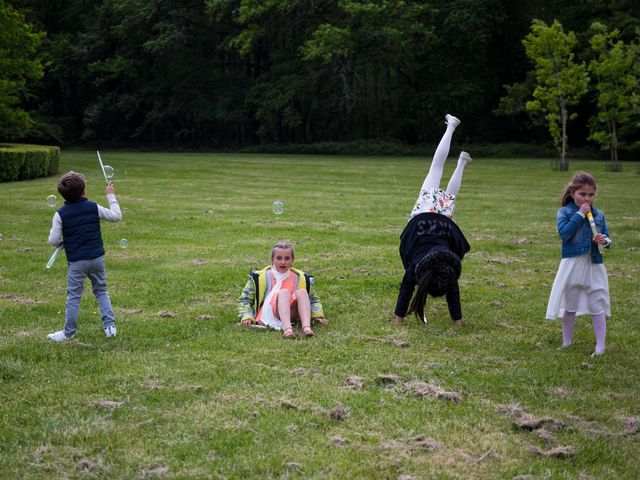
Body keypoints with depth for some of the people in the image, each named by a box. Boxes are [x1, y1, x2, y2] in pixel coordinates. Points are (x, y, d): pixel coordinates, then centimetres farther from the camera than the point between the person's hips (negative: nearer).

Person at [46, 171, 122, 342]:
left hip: (76, 262, -2)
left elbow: (53, 241, -9)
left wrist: (58, 235, 13)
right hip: (97, 258, 3)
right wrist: (111, 196, 20)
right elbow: (116, 216, 10)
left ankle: (69, 332, 12)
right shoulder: (93, 207, -3)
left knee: (73, 297, 6)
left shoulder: (60, 214, -8)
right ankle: (110, 325, 13)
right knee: (101, 291, 18)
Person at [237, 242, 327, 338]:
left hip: (291, 315, 2)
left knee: (302, 292, -24)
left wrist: (318, 315, 9)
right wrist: (246, 317, -2)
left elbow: (313, 299, 29)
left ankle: (306, 327, -46)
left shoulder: (301, 279, 22)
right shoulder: (259, 277, 16)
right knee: (284, 292, -30)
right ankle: (287, 328, -54)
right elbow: (244, 299, 16)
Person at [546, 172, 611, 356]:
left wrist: (604, 241, -14)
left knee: (597, 307, 0)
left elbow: (607, 239, 9)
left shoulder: (599, 215, 5)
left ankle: (600, 346, 5)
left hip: (594, 266, 2)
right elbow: (563, 233, -21)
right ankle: (566, 343, 25)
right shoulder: (565, 212, -5)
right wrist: (580, 214, -20)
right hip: (572, 265, -2)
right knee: (569, 306, 11)